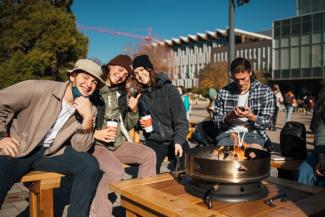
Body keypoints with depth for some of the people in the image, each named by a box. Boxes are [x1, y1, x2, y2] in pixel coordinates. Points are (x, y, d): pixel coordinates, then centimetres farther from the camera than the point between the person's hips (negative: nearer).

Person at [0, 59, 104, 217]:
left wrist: (87, 118, -23)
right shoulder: (38, 89, -14)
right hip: (18, 150, -2)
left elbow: (80, 148, -9)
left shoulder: (89, 110, -3)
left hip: (52, 153, 3)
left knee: (90, 164, -19)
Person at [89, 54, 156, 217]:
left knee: (149, 155, -12)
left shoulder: (122, 94, 12)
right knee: (116, 170, -32)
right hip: (95, 145, -6)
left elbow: (128, 126, 15)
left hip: (118, 143, 6)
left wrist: (133, 111, -4)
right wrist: (96, 134, -20)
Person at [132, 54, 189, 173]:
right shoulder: (140, 94, 6)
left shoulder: (169, 89, -6)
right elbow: (138, 119, 21)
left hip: (175, 140, -2)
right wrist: (140, 123, -1)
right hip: (154, 141, 2)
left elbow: (181, 121, -9)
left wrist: (178, 141, -22)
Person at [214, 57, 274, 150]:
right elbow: (217, 122, 7)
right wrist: (229, 117, -15)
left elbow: (267, 122, -1)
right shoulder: (223, 92, 4)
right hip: (229, 133, 1)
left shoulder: (265, 91, 1)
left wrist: (251, 116, -21)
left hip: (253, 133, 0)